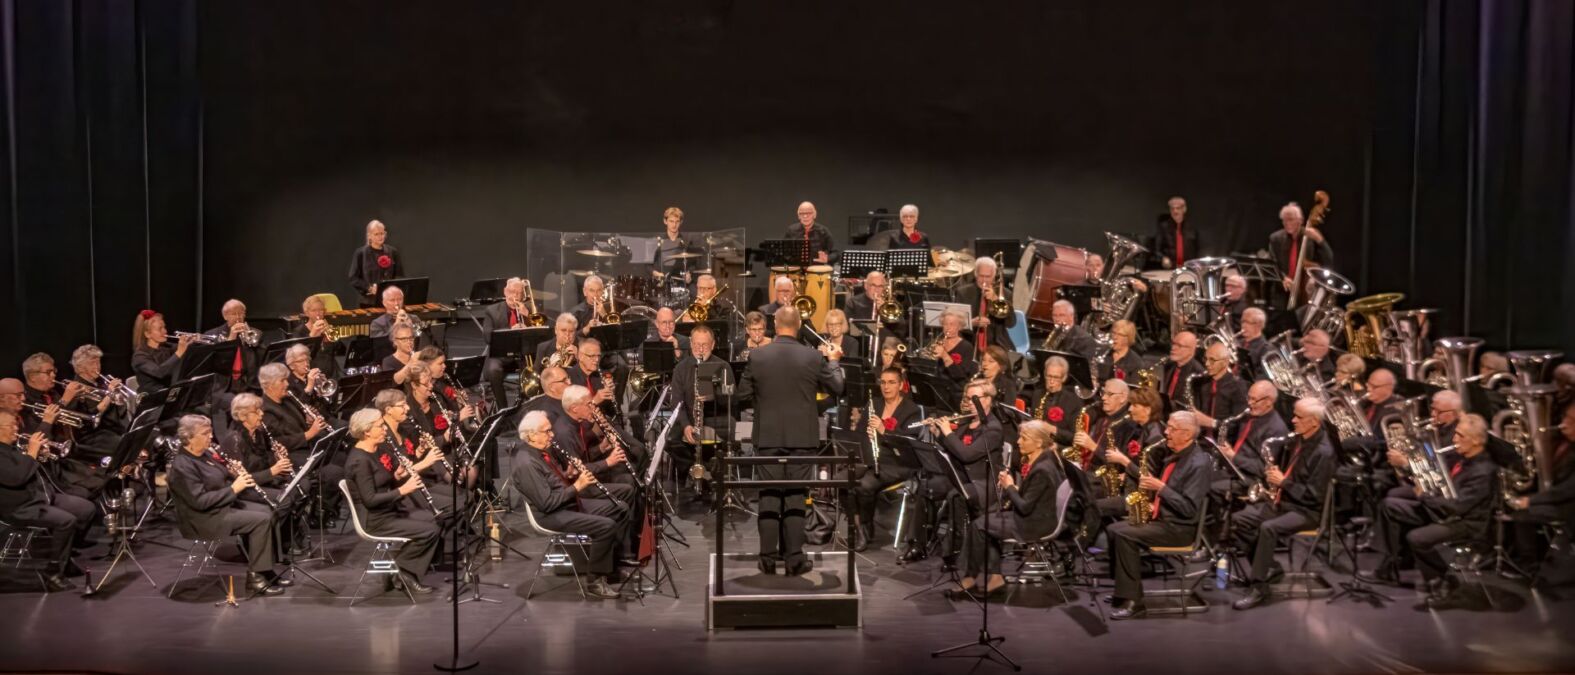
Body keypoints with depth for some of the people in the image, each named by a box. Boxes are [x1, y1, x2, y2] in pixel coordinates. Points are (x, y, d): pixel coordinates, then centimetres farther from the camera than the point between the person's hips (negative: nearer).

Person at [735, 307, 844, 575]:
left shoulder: (757, 356, -6)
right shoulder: (813, 357, -8)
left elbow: (743, 394, 1)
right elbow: (836, 388, 4)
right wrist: (833, 361, 20)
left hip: (768, 436, 1)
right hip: (802, 437, 0)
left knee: (769, 497, 7)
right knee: (796, 498, 5)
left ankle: (768, 558, 9)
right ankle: (794, 558, 5)